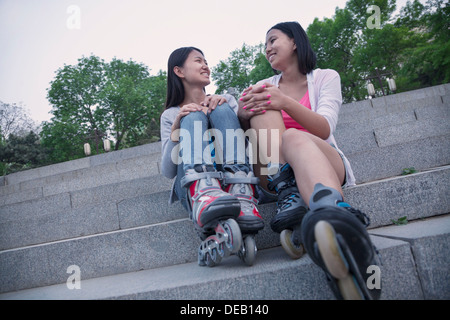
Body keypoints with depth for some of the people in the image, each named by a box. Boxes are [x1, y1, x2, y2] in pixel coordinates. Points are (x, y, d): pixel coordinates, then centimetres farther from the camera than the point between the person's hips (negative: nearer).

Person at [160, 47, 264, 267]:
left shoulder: (225, 100, 25)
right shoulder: (171, 115, 19)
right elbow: (167, 171, 6)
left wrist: (225, 105, -5)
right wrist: (176, 128, -9)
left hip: (235, 178, 1)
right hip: (192, 187, -1)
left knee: (222, 110, -15)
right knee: (193, 116, -18)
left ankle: (243, 204, -39)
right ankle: (205, 199, -48)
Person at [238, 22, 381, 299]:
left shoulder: (326, 77, 11)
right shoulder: (264, 87, 19)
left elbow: (325, 129, -8)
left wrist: (286, 102, -25)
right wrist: (243, 115, -20)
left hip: (326, 162, -2)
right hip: (275, 171, 2)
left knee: (294, 138, -36)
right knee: (263, 110, -20)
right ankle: (287, 196, -41)